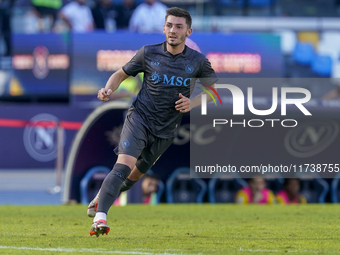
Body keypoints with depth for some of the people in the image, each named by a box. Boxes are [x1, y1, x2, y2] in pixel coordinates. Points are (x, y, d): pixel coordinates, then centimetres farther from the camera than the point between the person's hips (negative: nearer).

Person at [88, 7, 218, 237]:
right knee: (124, 164, -25)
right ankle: (100, 217, -31)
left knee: (135, 175, 16)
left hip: (166, 131, 3)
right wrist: (108, 89, -13)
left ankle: (102, 197, 45)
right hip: (140, 118, -3)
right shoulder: (148, 53, -4)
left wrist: (192, 103, -8)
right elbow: (121, 74, 9)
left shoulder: (198, 61, -3)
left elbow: (214, 90, 10)